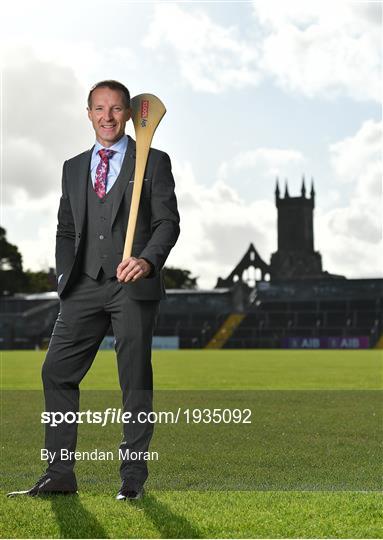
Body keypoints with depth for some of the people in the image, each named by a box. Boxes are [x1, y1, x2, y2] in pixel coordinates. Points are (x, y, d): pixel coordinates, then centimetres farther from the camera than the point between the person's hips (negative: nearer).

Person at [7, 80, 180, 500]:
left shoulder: (154, 162, 4)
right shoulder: (73, 168, 18)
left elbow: (167, 221, -3)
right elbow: (65, 229, 19)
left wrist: (148, 261, -20)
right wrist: (64, 277, 5)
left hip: (134, 286, -4)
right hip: (84, 287, 4)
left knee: (135, 380, 1)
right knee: (57, 371, 0)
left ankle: (132, 477, 12)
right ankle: (59, 474, 9)